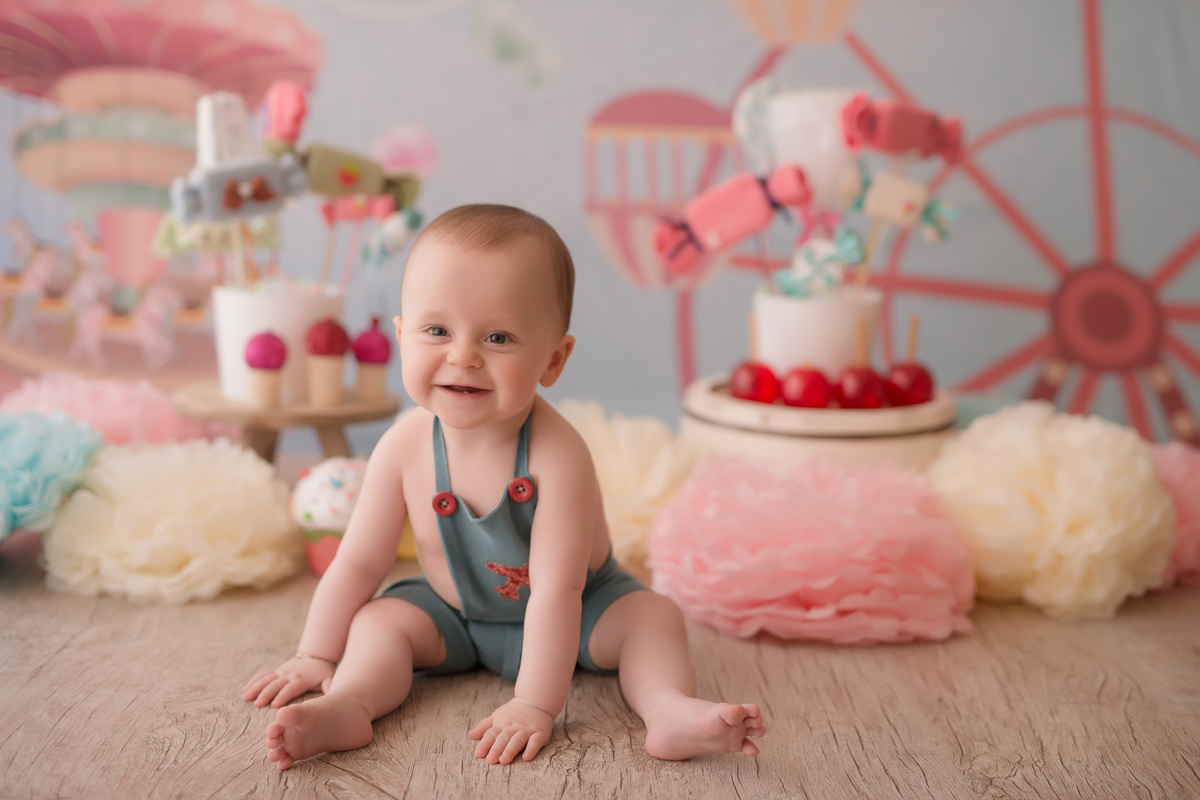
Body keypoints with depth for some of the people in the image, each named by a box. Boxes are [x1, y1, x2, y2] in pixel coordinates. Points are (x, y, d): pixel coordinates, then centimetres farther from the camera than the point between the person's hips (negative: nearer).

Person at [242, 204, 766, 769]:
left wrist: (534, 705, -38)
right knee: (380, 619, -17)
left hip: (577, 610, -2)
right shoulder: (405, 447, -24)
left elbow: (556, 591, -36)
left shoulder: (556, 456, -36)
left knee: (653, 615, -23)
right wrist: (317, 655, -6)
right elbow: (360, 561, -10)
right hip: (452, 611, 3)